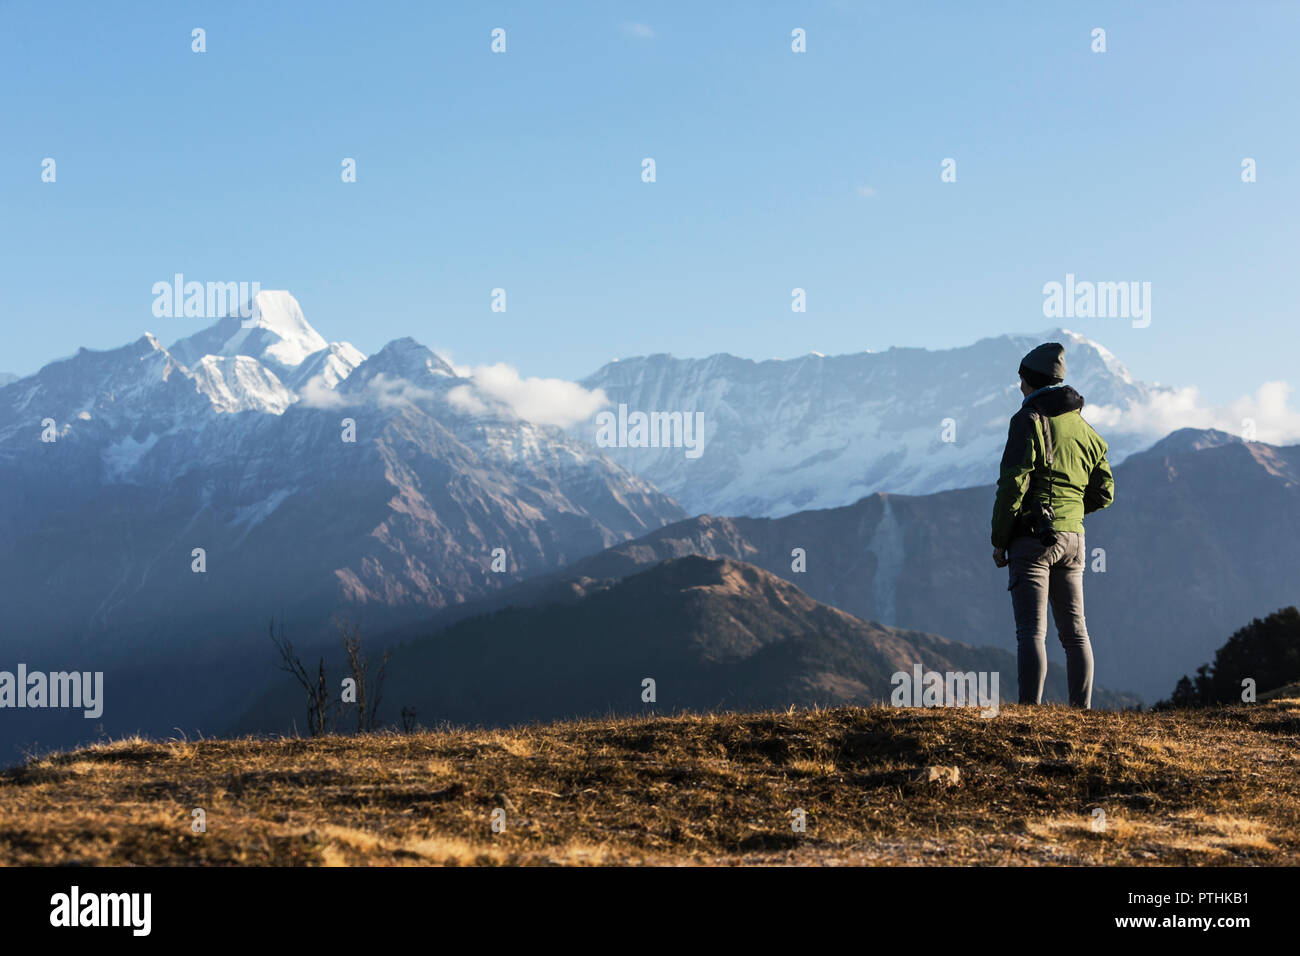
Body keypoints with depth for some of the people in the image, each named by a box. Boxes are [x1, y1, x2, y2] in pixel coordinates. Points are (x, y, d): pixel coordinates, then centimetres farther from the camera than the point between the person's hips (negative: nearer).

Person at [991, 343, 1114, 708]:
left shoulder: (1028, 421, -7)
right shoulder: (1085, 429, 13)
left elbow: (1013, 483, -14)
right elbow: (1104, 493, 16)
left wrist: (999, 539, -7)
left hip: (1033, 537, -6)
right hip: (1073, 540, 6)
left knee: (1032, 630, -8)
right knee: (1075, 630, 10)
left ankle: (1030, 708, -12)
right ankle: (1082, 709, 10)